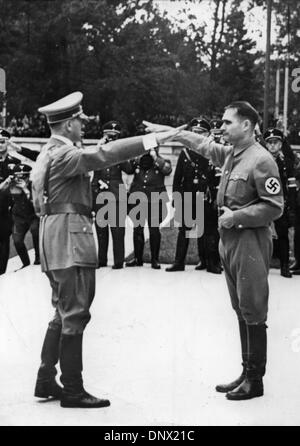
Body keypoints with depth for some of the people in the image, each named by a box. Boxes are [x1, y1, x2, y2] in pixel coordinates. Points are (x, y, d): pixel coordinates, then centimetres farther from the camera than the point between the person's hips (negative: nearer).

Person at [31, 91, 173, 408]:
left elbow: (38, 202, 20)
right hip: (69, 240, -10)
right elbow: (103, 155, -28)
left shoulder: (47, 153, 18)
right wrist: (150, 140, -28)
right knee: (74, 315, -5)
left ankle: (46, 381, 21)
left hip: (55, 241, 10)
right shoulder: (63, 154, -14)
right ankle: (72, 390, 2)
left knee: (64, 314, 16)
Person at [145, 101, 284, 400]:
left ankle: (255, 380, 8)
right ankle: (246, 373, 23)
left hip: (250, 242, -9)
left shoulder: (261, 160, -14)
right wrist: (170, 132, 26)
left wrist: (237, 216, -16)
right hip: (228, 241, 9)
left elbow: (274, 207, -15)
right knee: (241, 312, 14)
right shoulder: (229, 154, 11)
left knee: (253, 314, -1)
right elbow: (203, 145, 29)